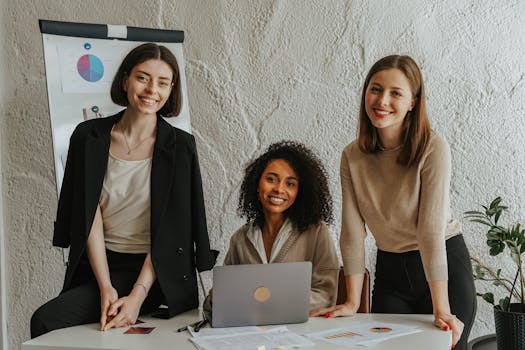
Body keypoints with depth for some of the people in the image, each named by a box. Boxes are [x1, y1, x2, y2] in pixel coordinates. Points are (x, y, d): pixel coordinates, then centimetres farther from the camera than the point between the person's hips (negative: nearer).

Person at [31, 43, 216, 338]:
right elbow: (90, 217, -2)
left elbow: (169, 230, -7)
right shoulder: (89, 137, 3)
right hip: (100, 266, 3)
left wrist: (137, 296, -17)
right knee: (45, 320, -22)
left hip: (158, 273, -3)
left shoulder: (180, 145, -4)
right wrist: (105, 288, -13)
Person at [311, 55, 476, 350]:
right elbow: (353, 231, -6)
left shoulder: (433, 149, -19)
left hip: (446, 267, -3)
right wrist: (352, 302, -7)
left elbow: (431, 229, -25)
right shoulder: (352, 156, -6)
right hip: (390, 272, 3)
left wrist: (441, 310, -26)